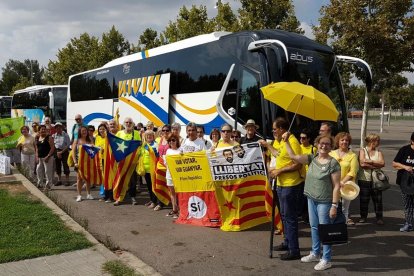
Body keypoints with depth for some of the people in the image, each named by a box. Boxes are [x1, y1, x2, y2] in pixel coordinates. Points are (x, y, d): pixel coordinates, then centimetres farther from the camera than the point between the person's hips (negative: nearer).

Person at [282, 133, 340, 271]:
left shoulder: (333, 163, -11)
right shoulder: (312, 158, 5)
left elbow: (336, 186, -13)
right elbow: (293, 156, 2)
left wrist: (334, 205, -16)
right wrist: (286, 141, -5)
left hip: (325, 202, -6)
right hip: (311, 199, 6)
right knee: (314, 227, 18)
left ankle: (326, 260, 15)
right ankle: (315, 253, 34)